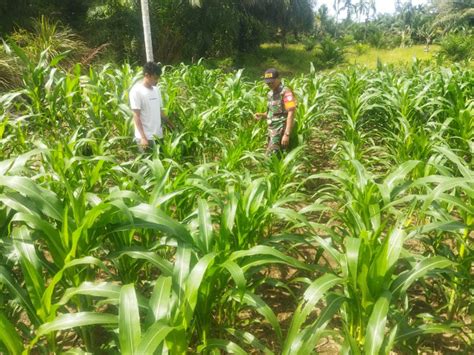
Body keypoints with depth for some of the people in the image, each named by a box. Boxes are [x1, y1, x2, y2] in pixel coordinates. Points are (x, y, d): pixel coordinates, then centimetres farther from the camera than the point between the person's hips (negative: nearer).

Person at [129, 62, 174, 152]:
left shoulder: (156, 89, 11)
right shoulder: (136, 91, -10)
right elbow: (136, 116, -13)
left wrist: (172, 126, 13)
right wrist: (143, 137, -18)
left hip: (158, 135, 7)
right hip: (145, 137, -7)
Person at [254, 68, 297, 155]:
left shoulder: (285, 92, -12)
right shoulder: (270, 94, 14)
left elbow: (291, 113, -18)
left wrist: (287, 134, -23)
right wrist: (262, 115, 3)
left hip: (281, 130, -8)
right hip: (272, 130, 8)